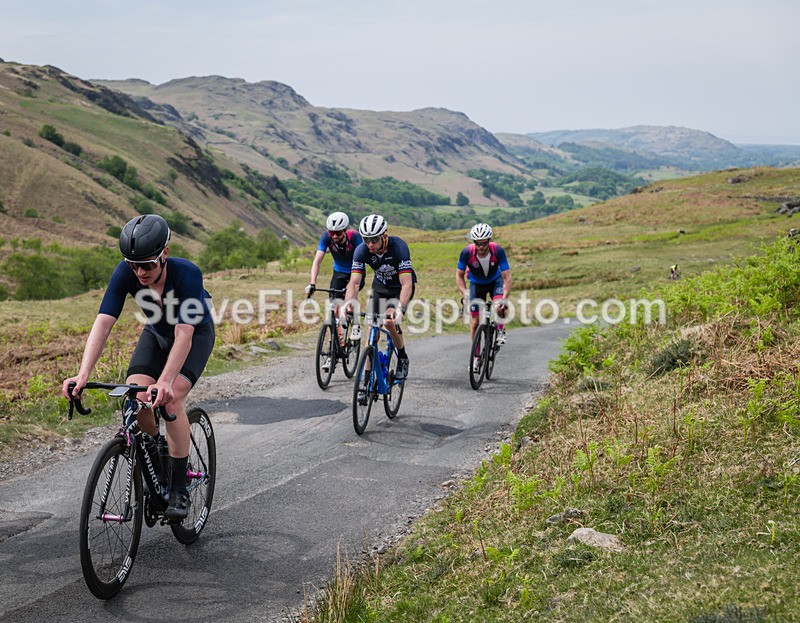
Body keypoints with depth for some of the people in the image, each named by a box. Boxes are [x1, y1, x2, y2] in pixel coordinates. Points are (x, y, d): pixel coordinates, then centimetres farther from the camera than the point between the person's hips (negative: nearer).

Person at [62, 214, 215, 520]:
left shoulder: (187, 274, -37)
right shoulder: (125, 274, -27)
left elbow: (184, 335, -43)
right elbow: (103, 322, -34)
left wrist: (165, 381, -57)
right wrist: (83, 374, -46)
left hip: (196, 334, -4)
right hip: (156, 333, 4)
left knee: (170, 398, -26)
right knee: (136, 398, -20)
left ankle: (179, 489, -14)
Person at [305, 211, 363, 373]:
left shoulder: (354, 237, -30)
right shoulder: (327, 237, -23)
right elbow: (317, 260, -28)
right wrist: (312, 283, -40)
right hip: (339, 273, 3)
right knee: (335, 309, -8)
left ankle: (356, 325, -9)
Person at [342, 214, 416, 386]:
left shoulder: (398, 247, -35)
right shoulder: (361, 250, -24)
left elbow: (406, 284, -41)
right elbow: (354, 282, -29)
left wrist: (401, 309, -56)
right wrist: (348, 303, -49)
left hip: (401, 286, -3)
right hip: (380, 286, 4)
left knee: (390, 321, -24)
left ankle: (403, 358, 3)